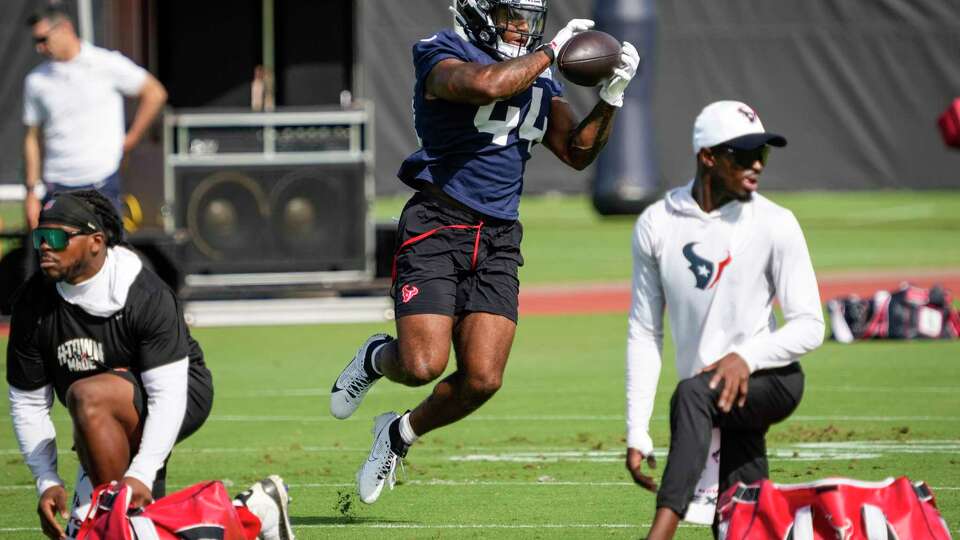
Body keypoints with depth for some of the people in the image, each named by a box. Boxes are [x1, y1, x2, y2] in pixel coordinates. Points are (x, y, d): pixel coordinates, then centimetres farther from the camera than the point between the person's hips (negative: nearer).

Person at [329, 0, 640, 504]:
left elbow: (576, 152, 16)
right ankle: (377, 358, 20)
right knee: (424, 365, -17)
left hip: (497, 239, 6)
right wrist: (551, 52, -14)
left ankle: (400, 433, 20)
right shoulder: (441, 55, -6)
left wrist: (611, 95, 3)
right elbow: (487, 85, -27)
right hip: (436, 229, -6)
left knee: (482, 379, -8)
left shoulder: (540, 79, 16)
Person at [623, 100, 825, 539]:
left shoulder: (775, 225, -6)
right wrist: (637, 436, 0)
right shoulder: (656, 225, 2)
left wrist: (746, 357, -25)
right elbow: (644, 334, 6)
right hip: (717, 402, 4)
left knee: (692, 393, -34)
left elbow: (809, 326, -6)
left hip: (770, 380, -4)